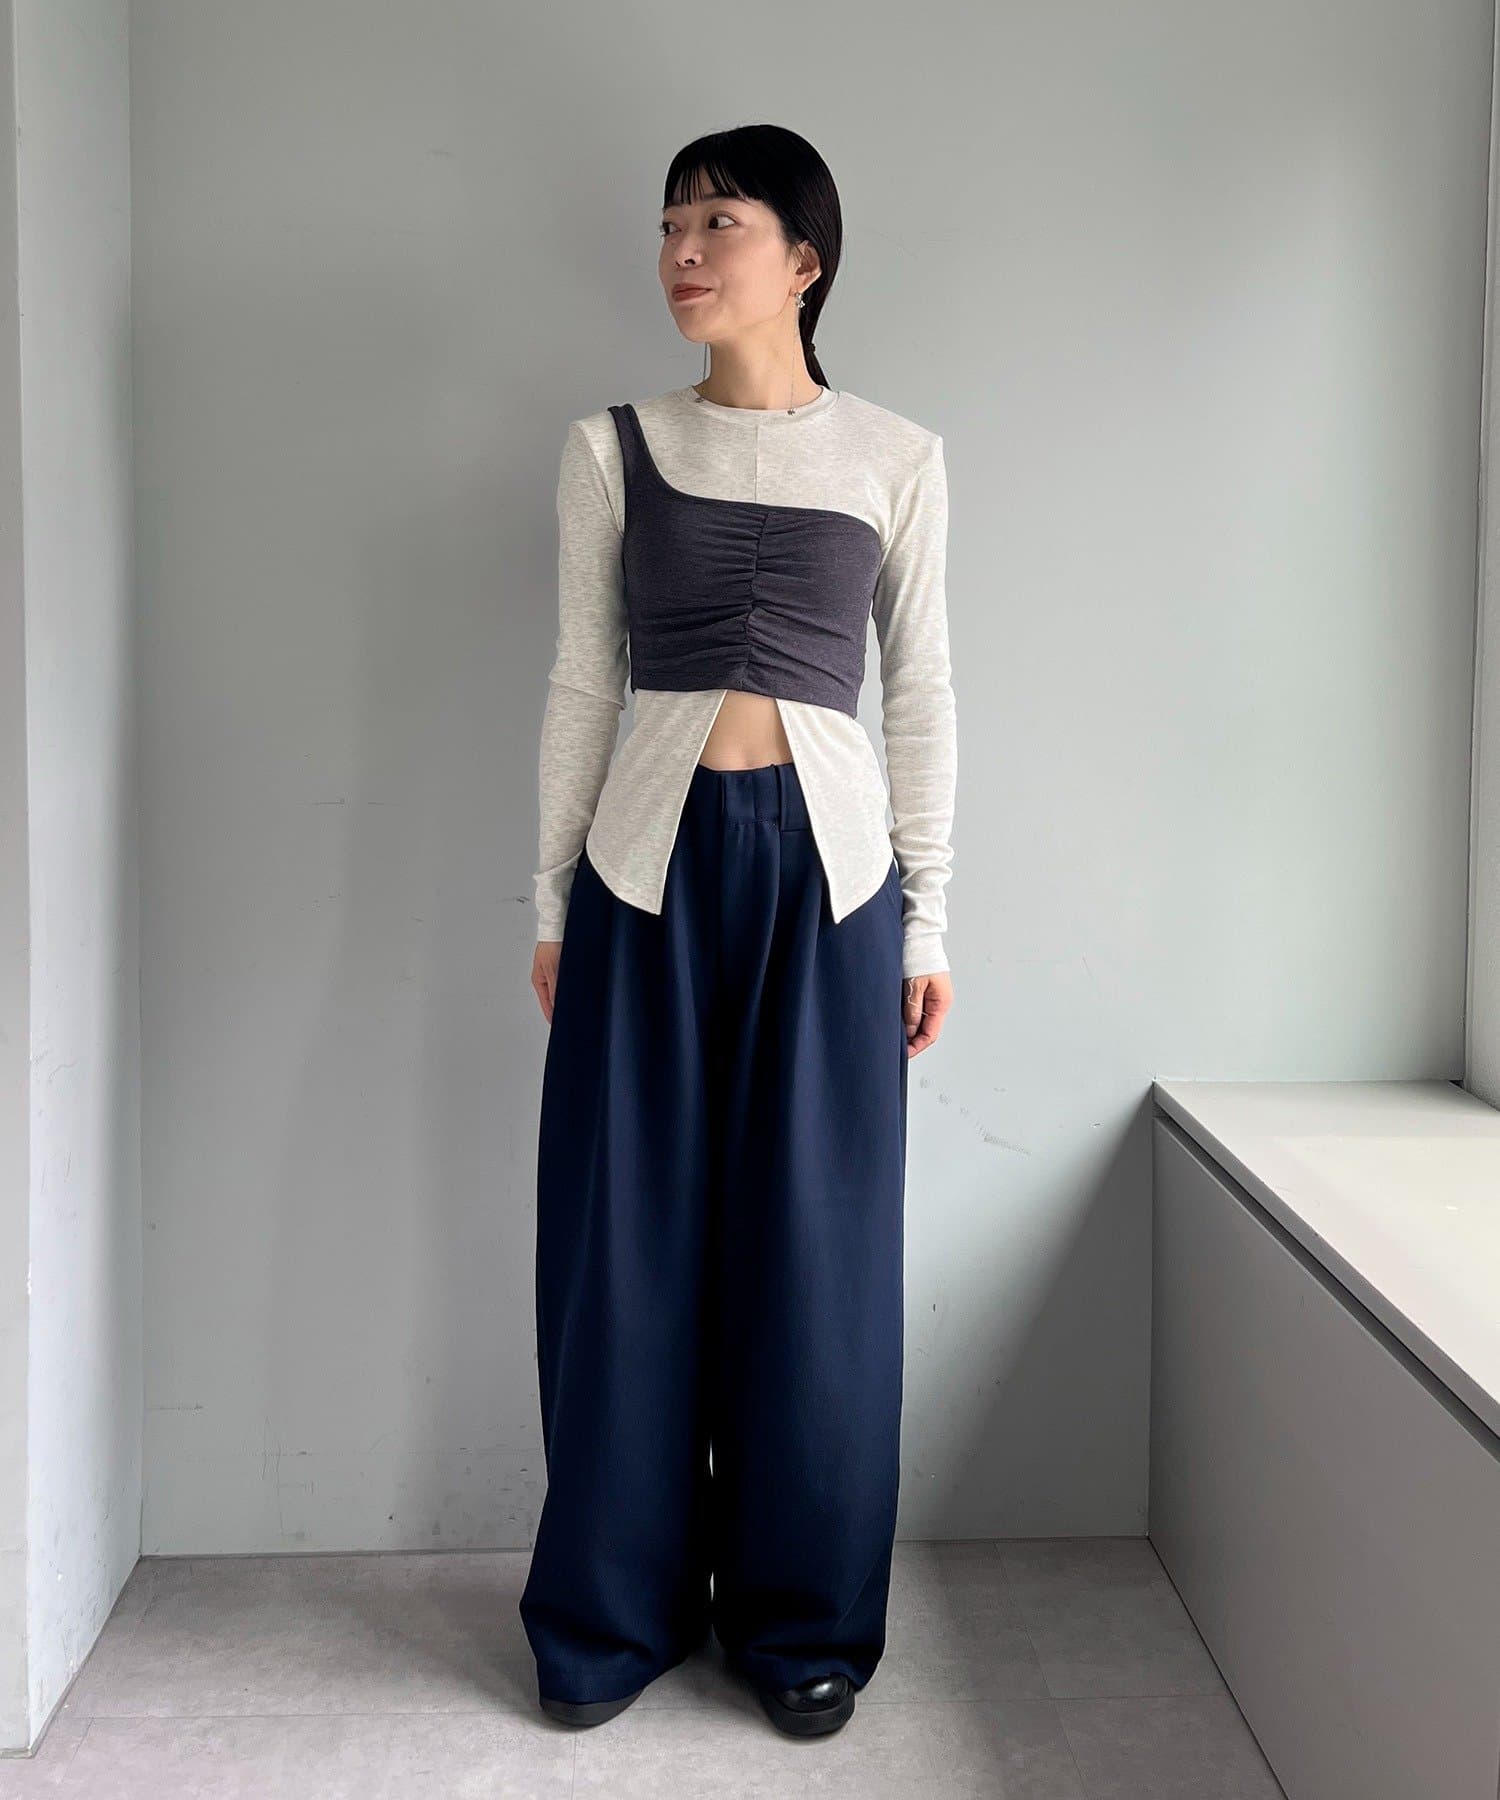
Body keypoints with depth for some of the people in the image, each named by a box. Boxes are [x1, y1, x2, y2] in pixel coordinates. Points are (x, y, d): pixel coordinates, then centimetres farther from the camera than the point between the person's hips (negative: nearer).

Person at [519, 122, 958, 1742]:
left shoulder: (897, 457, 6)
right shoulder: (612, 449, 7)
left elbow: (921, 697, 7)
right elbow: (581, 682, 7)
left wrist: (927, 920, 4)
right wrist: (550, 897, 4)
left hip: (828, 864, 0)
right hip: (651, 862, 1)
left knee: (817, 1242, 5)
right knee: (629, 1241, 5)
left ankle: (804, 1619, 22)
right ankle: (619, 1610, 22)